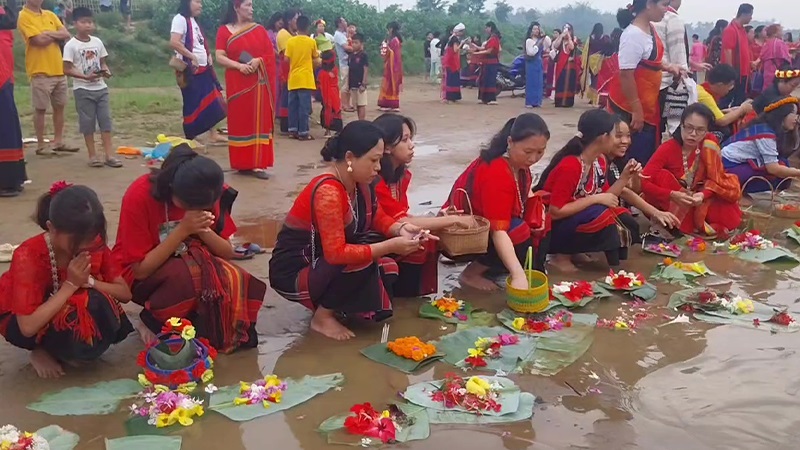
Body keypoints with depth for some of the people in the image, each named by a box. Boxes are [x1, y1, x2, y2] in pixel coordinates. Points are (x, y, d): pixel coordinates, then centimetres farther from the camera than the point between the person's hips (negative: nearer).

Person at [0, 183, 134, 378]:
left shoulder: (94, 245, -18)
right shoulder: (28, 256, -31)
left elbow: (125, 293, -13)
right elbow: (28, 327, -36)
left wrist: (89, 281, -31)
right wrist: (71, 284, -36)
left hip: (70, 310, 5)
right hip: (19, 321, -5)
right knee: (75, 321, -34)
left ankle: (59, 348, 0)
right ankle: (42, 351, -4)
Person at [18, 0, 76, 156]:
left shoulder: (50, 15, 13)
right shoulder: (24, 17, -7)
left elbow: (67, 35, 3)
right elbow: (39, 40, -18)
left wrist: (49, 34, -11)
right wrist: (57, 35, -3)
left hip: (58, 69, 6)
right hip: (40, 71, -6)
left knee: (59, 106, 11)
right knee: (40, 109, 0)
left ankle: (58, 142, 21)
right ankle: (40, 146, 7)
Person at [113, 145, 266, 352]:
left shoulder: (206, 196, -13)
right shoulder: (139, 196, -25)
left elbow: (228, 253, -8)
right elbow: (141, 269, -22)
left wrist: (204, 231, -27)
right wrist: (183, 230, -30)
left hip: (194, 263, 4)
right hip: (143, 277, -3)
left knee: (236, 281, -28)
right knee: (187, 276, -37)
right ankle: (154, 320, -9)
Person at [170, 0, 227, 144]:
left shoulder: (193, 21, 16)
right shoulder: (180, 19, -11)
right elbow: (174, 42, -23)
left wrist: (208, 56, 7)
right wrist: (193, 57, -21)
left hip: (202, 69, 9)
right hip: (190, 70, -9)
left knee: (211, 102, 8)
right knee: (193, 105, -4)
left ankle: (213, 135, 14)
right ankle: (190, 139, 4)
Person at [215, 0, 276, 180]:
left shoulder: (259, 29, 7)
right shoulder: (224, 30, 2)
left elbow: (270, 55, 6)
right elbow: (220, 57, -4)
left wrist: (258, 61, -14)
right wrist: (239, 65, -18)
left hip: (258, 82, 1)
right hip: (236, 83, -1)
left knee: (258, 120, -2)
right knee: (239, 121, 2)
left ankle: (258, 164, -2)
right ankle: (242, 164, 8)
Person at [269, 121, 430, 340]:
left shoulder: (360, 181, -3)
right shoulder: (328, 192, -30)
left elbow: (377, 217, 9)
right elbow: (336, 253, -34)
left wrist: (400, 229, -13)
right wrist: (391, 246, -33)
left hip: (325, 261, 9)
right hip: (292, 272, -9)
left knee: (384, 264, -7)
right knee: (364, 262, -28)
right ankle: (322, 317, -7)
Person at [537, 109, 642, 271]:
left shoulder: (600, 161, 0)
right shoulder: (569, 167, -26)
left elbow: (605, 199, 3)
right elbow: (555, 212, -27)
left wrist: (625, 177, -7)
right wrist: (595, 199, -25)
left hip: (581, 220, 9)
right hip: (551, 228, -9)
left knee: (625, 222, -8)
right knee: (602, 217, -29)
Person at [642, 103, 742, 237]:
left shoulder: (709, 144, -12)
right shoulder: (667, 148, -19)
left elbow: (716, 179, -10)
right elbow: (643, 182, -26)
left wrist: (703, 195, -32)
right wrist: (672, 195, -39)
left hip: (699, 201, 1)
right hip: (671, 205, -1)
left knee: (730, 220, -24)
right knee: (662, 176, -30)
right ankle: (696, 226, -25)